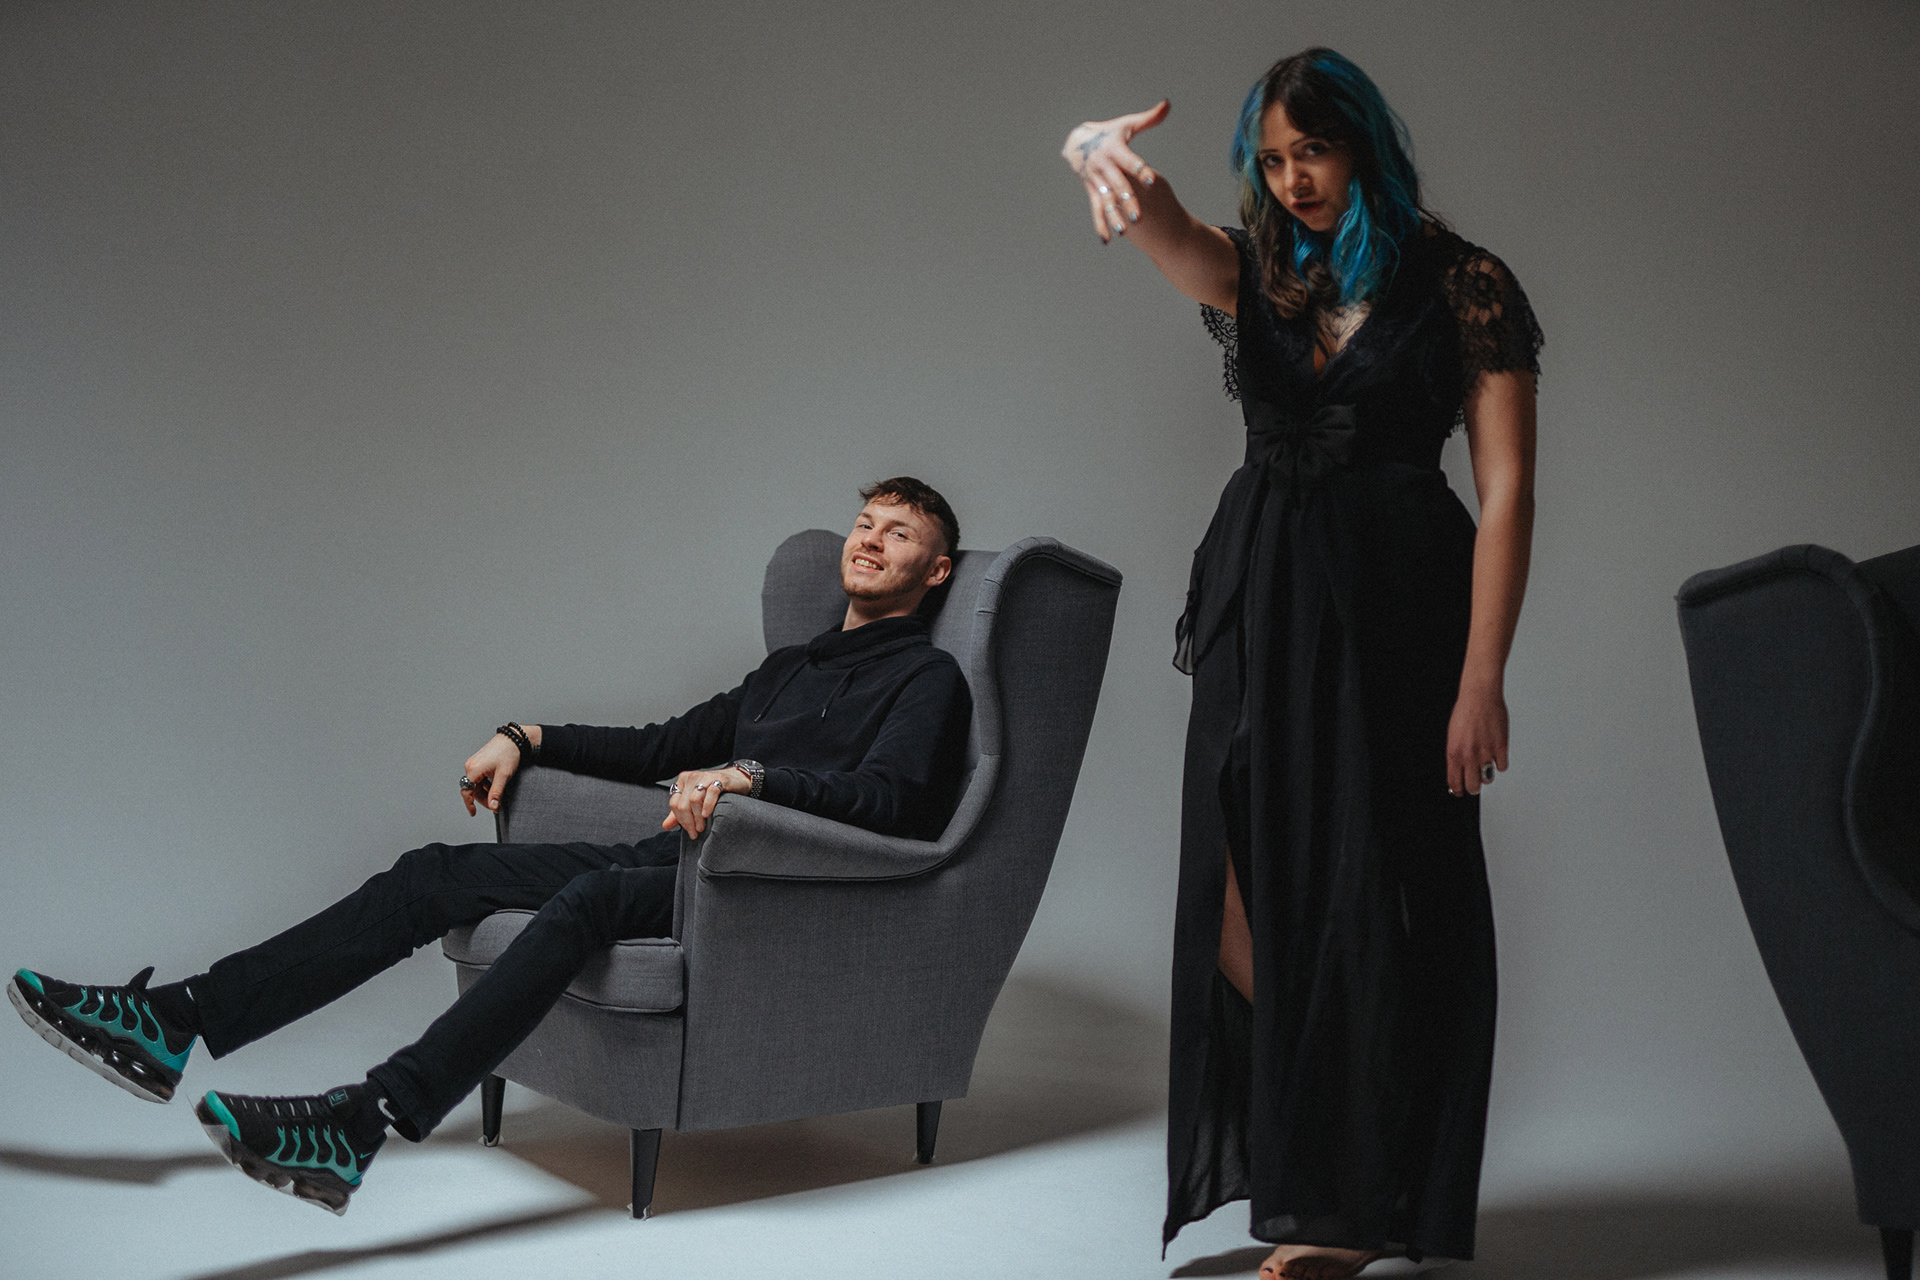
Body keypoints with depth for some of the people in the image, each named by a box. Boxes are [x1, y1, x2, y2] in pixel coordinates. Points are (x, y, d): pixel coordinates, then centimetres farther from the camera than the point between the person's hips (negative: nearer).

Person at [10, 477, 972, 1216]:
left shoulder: (927, 677, 3)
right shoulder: (791, 666, 28)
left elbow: (892, 799, -17)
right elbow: (661, 748, 32)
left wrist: (750, 773, -29)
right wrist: (529, 736, 22)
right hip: (675, 861, 8)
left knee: (592, 897, -36)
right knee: (440, 875, -5)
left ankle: (364, 1123, -48)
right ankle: (175, 1025, -8)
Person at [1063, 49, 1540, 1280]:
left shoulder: (1463, 282, -3)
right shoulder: (1253, 270, 9)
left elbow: (1507, 487, -8)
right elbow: (1160, 224, -13)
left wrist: (1481, 677, -15)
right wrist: (1101, 155, -38)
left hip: (1395, 601, -4)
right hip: (1259, 600, 4)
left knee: (1380, 895, 0)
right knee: (1249, 893, 4)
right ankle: (1293, 1175, 18)